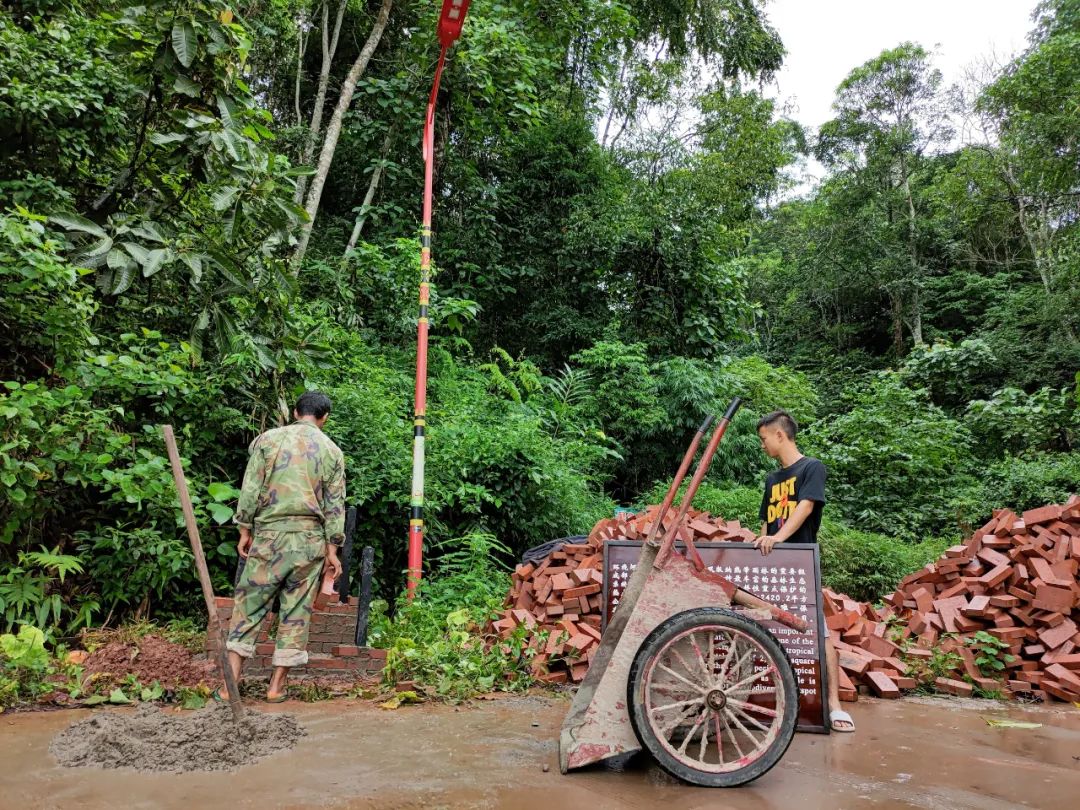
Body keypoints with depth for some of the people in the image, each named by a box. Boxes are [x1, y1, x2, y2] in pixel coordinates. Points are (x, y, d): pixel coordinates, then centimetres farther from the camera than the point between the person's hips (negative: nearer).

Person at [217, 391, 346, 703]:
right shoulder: (332, 450, 6)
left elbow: (251, 489, -1)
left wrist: (245, 530, 7)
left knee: (249, 606, 7)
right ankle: (277, 685, 14)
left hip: (270, 535, -1)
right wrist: (332, 549, 8)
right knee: (297, 611, 8)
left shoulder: (268, 439, 2)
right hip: (311, 539, 1)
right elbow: (335, 504, 4)